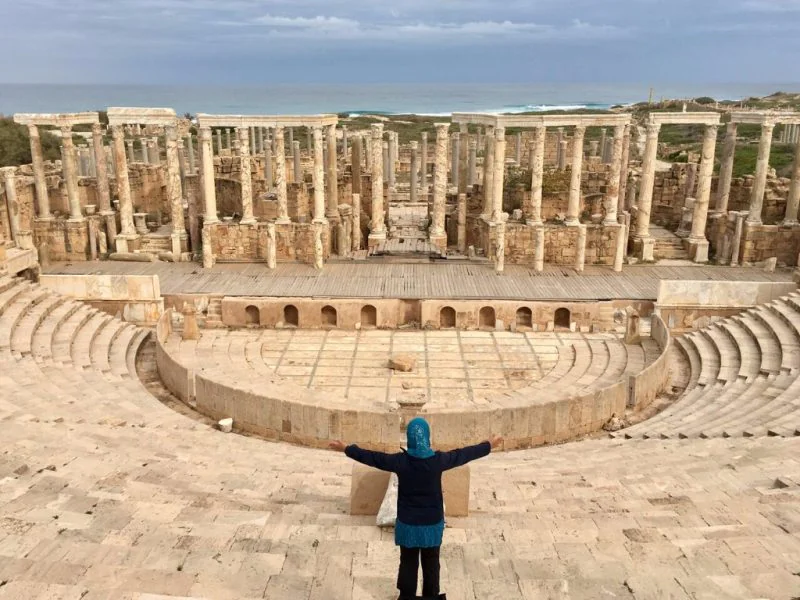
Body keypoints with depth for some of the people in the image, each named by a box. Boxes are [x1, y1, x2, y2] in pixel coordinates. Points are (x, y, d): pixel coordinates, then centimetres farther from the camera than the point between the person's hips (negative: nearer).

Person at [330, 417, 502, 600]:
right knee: (431, 564, 19)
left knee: (408, 563, 17)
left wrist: (346, 449, 5)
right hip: (432, 523, 0)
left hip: (408, 523, 0)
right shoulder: (438, 460, -16)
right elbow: (464, 454, -4)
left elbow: (372, 457, -7)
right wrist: (489, 445, 10)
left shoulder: (400, 461, -17)